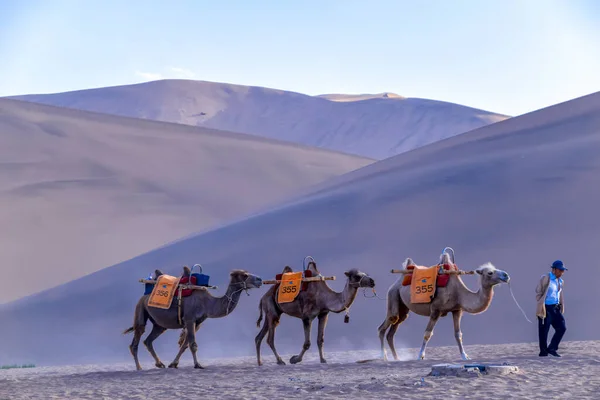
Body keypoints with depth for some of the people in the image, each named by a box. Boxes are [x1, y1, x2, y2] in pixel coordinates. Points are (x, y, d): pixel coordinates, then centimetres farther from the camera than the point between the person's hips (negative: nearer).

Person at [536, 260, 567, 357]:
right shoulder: (545, 278, -9)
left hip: (555, 308, 7)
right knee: (544, 331, -1)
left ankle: (552, 348, 8)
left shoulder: (560, 281, 13)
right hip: (546, 308, -7)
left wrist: (561, 308, 13)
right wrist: (541, 306, -13)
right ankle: (543, 351, 9)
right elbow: (538, 292, -9)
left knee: (562, 327, -1)